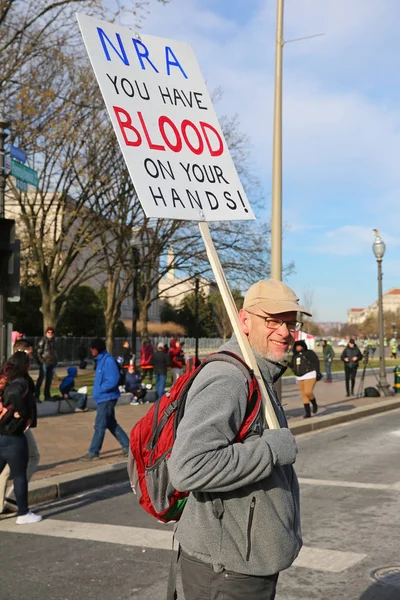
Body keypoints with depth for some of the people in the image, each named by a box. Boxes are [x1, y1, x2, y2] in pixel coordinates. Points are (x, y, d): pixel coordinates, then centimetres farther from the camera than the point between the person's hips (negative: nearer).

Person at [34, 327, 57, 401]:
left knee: (49, 380, 11)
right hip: (44, 362, -7)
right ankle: (36, 395, -8)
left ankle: (47, 395, 19)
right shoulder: (43, 340, -5)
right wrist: (41, 360, -14)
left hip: (52, 362, 7)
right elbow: (38, 351, -8)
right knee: (41, 378, -9)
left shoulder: (53, 341, 16)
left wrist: (55, 360, 14)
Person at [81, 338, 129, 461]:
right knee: (111, 424, 15)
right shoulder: (101, 360, 11)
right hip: (103, 398, 10)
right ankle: (127, 446, 22)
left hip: (107, 398, -10)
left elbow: (112, 381, -23)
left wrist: (100, 389, -15)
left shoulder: (108, 361, -18)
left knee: (100, 425, -2)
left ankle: (93, 452, 6)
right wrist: (97, 391, 8)